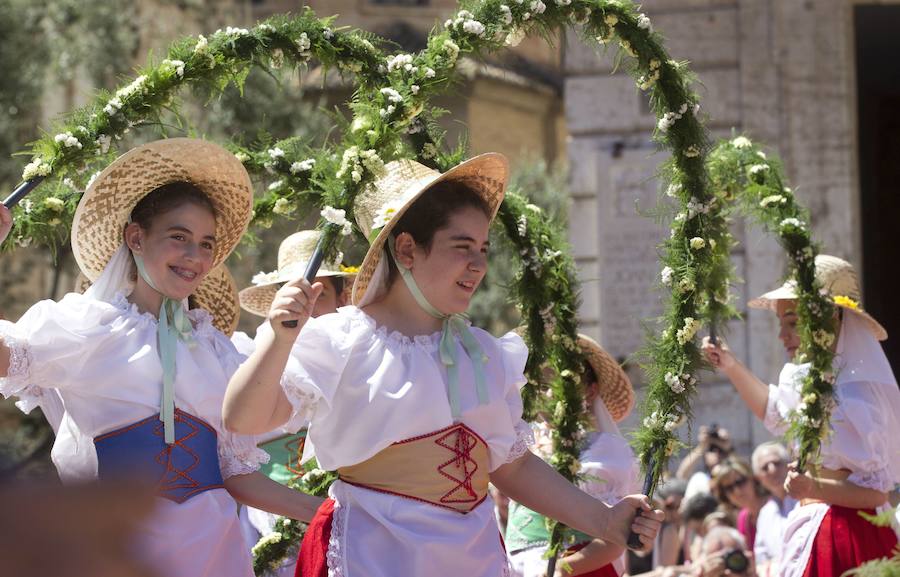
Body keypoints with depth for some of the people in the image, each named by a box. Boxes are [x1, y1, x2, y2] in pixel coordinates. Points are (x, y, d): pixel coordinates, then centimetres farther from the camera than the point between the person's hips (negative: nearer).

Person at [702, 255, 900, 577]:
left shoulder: (852, 397, -19)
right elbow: (776, 411, 33)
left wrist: (815, 488, -34)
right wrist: (732, 368, 21)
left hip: (845, 537, -9)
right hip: (813, 531, 10)